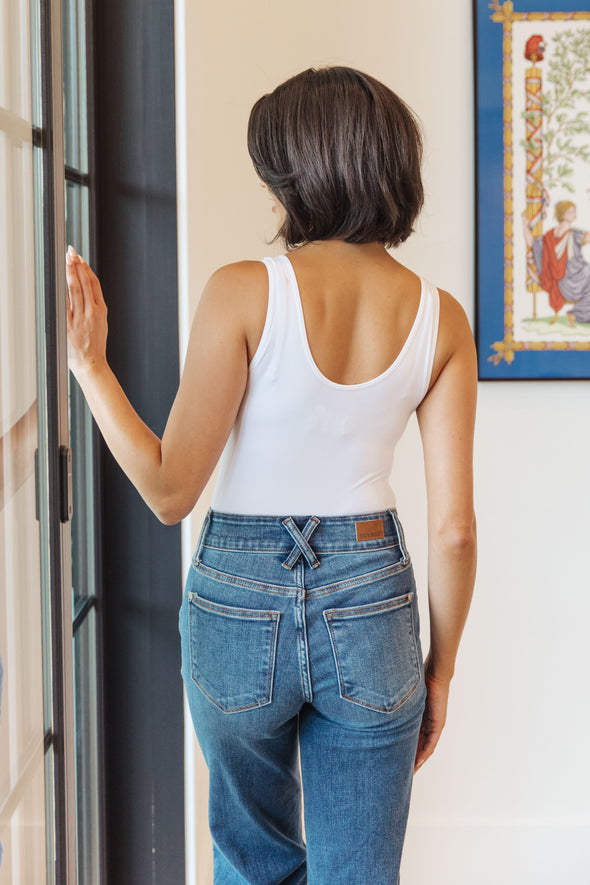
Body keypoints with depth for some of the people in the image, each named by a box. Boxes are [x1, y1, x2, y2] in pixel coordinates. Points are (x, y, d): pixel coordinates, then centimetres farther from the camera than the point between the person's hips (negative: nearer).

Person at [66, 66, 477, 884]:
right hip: (371, 602, 2)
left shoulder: (245, 293, -16)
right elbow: (454, 527, -4)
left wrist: (89, 363, -5)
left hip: (240, 601, -1)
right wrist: (441, 667, 8)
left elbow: (170, 491, -14)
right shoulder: (438, 317, -5)